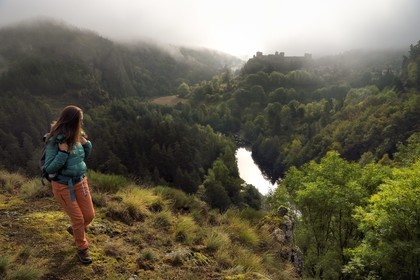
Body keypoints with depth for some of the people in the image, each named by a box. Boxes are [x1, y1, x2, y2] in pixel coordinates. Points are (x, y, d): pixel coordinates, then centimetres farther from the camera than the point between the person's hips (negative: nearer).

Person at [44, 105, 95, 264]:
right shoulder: (54, 141, -21)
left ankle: (75, 230, 44)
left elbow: (84, 157, 11)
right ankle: (82, 249, 27)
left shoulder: (75, 137, -4)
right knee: (78, 218, 3)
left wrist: (86, 144, -7)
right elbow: (49, 168, -21)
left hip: (80, 181, 6)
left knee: (89, 215, 10)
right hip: (63, 186, -6)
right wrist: (63, 152, -30)